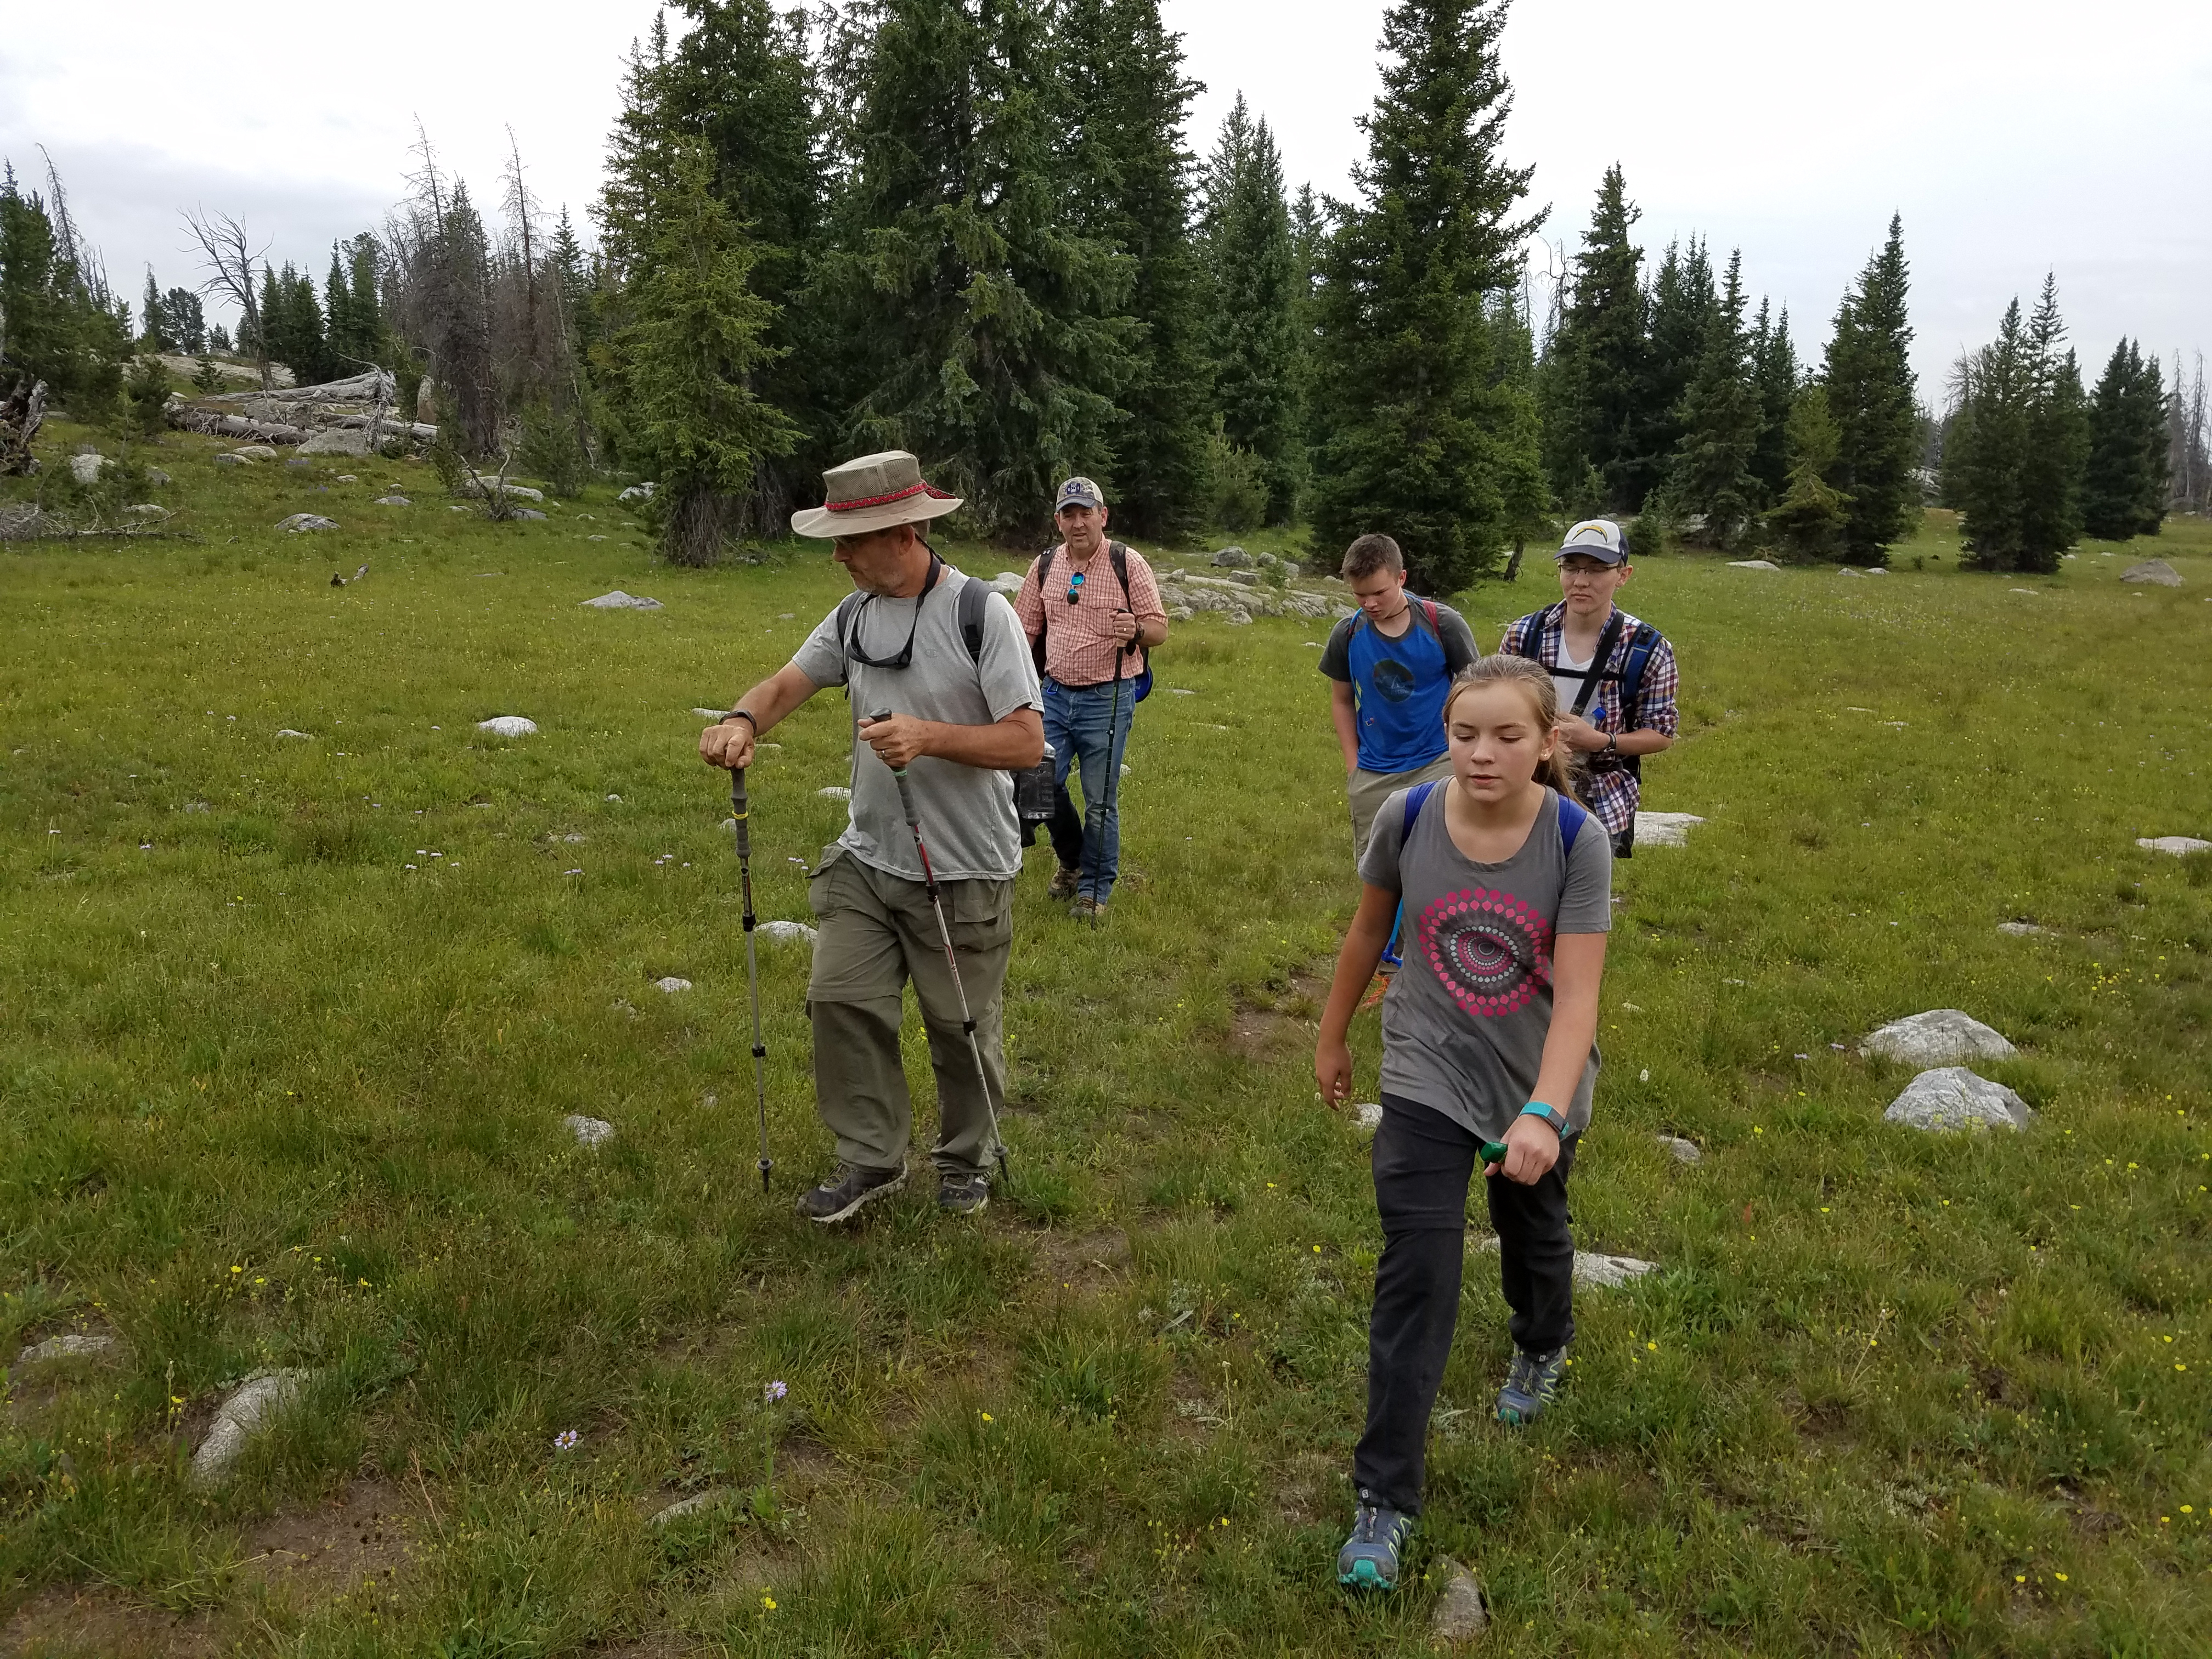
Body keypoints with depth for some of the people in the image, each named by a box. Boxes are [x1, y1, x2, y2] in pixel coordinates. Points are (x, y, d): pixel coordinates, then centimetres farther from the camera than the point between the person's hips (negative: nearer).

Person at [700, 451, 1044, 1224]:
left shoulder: (982, 614, -15)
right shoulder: (855, 615, 5)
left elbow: (1027, 742, -18)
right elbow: (787, 683, 3)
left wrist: (930, 737, -31)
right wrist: (744, 720, -19)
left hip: (964, 873, -5)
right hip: (866, 860, 5)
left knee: (961, 1026, 8)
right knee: (841, 999, 3)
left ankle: (965, 1160, 32)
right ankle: (870, 1159, 22)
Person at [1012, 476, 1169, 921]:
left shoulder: (1128, 563, -4)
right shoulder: (1045, 566, 7)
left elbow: (1160, 629, -4)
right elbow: (1026, 630, 15)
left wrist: (1135, 630, -26)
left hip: (1108, 699, -3)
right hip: (1055, 694, 4)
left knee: (1100, 800, 0)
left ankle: (1094, 888, 16)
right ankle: (1070, 858, 27)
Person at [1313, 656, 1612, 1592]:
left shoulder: (1576, 841, -21)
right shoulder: (1407, 818, -16)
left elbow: (1577, 995, -25)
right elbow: (1370, 927, 1)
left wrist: (1542, 1113, -37)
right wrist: (1333, 1037, 11)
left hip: (1539, 1085, 0)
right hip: (1428, 1077, 0)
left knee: (1532, 1232, 24)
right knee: (1416, 1276, -7)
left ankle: (1542, 1349, 59)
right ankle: (1385, 1499, 3)